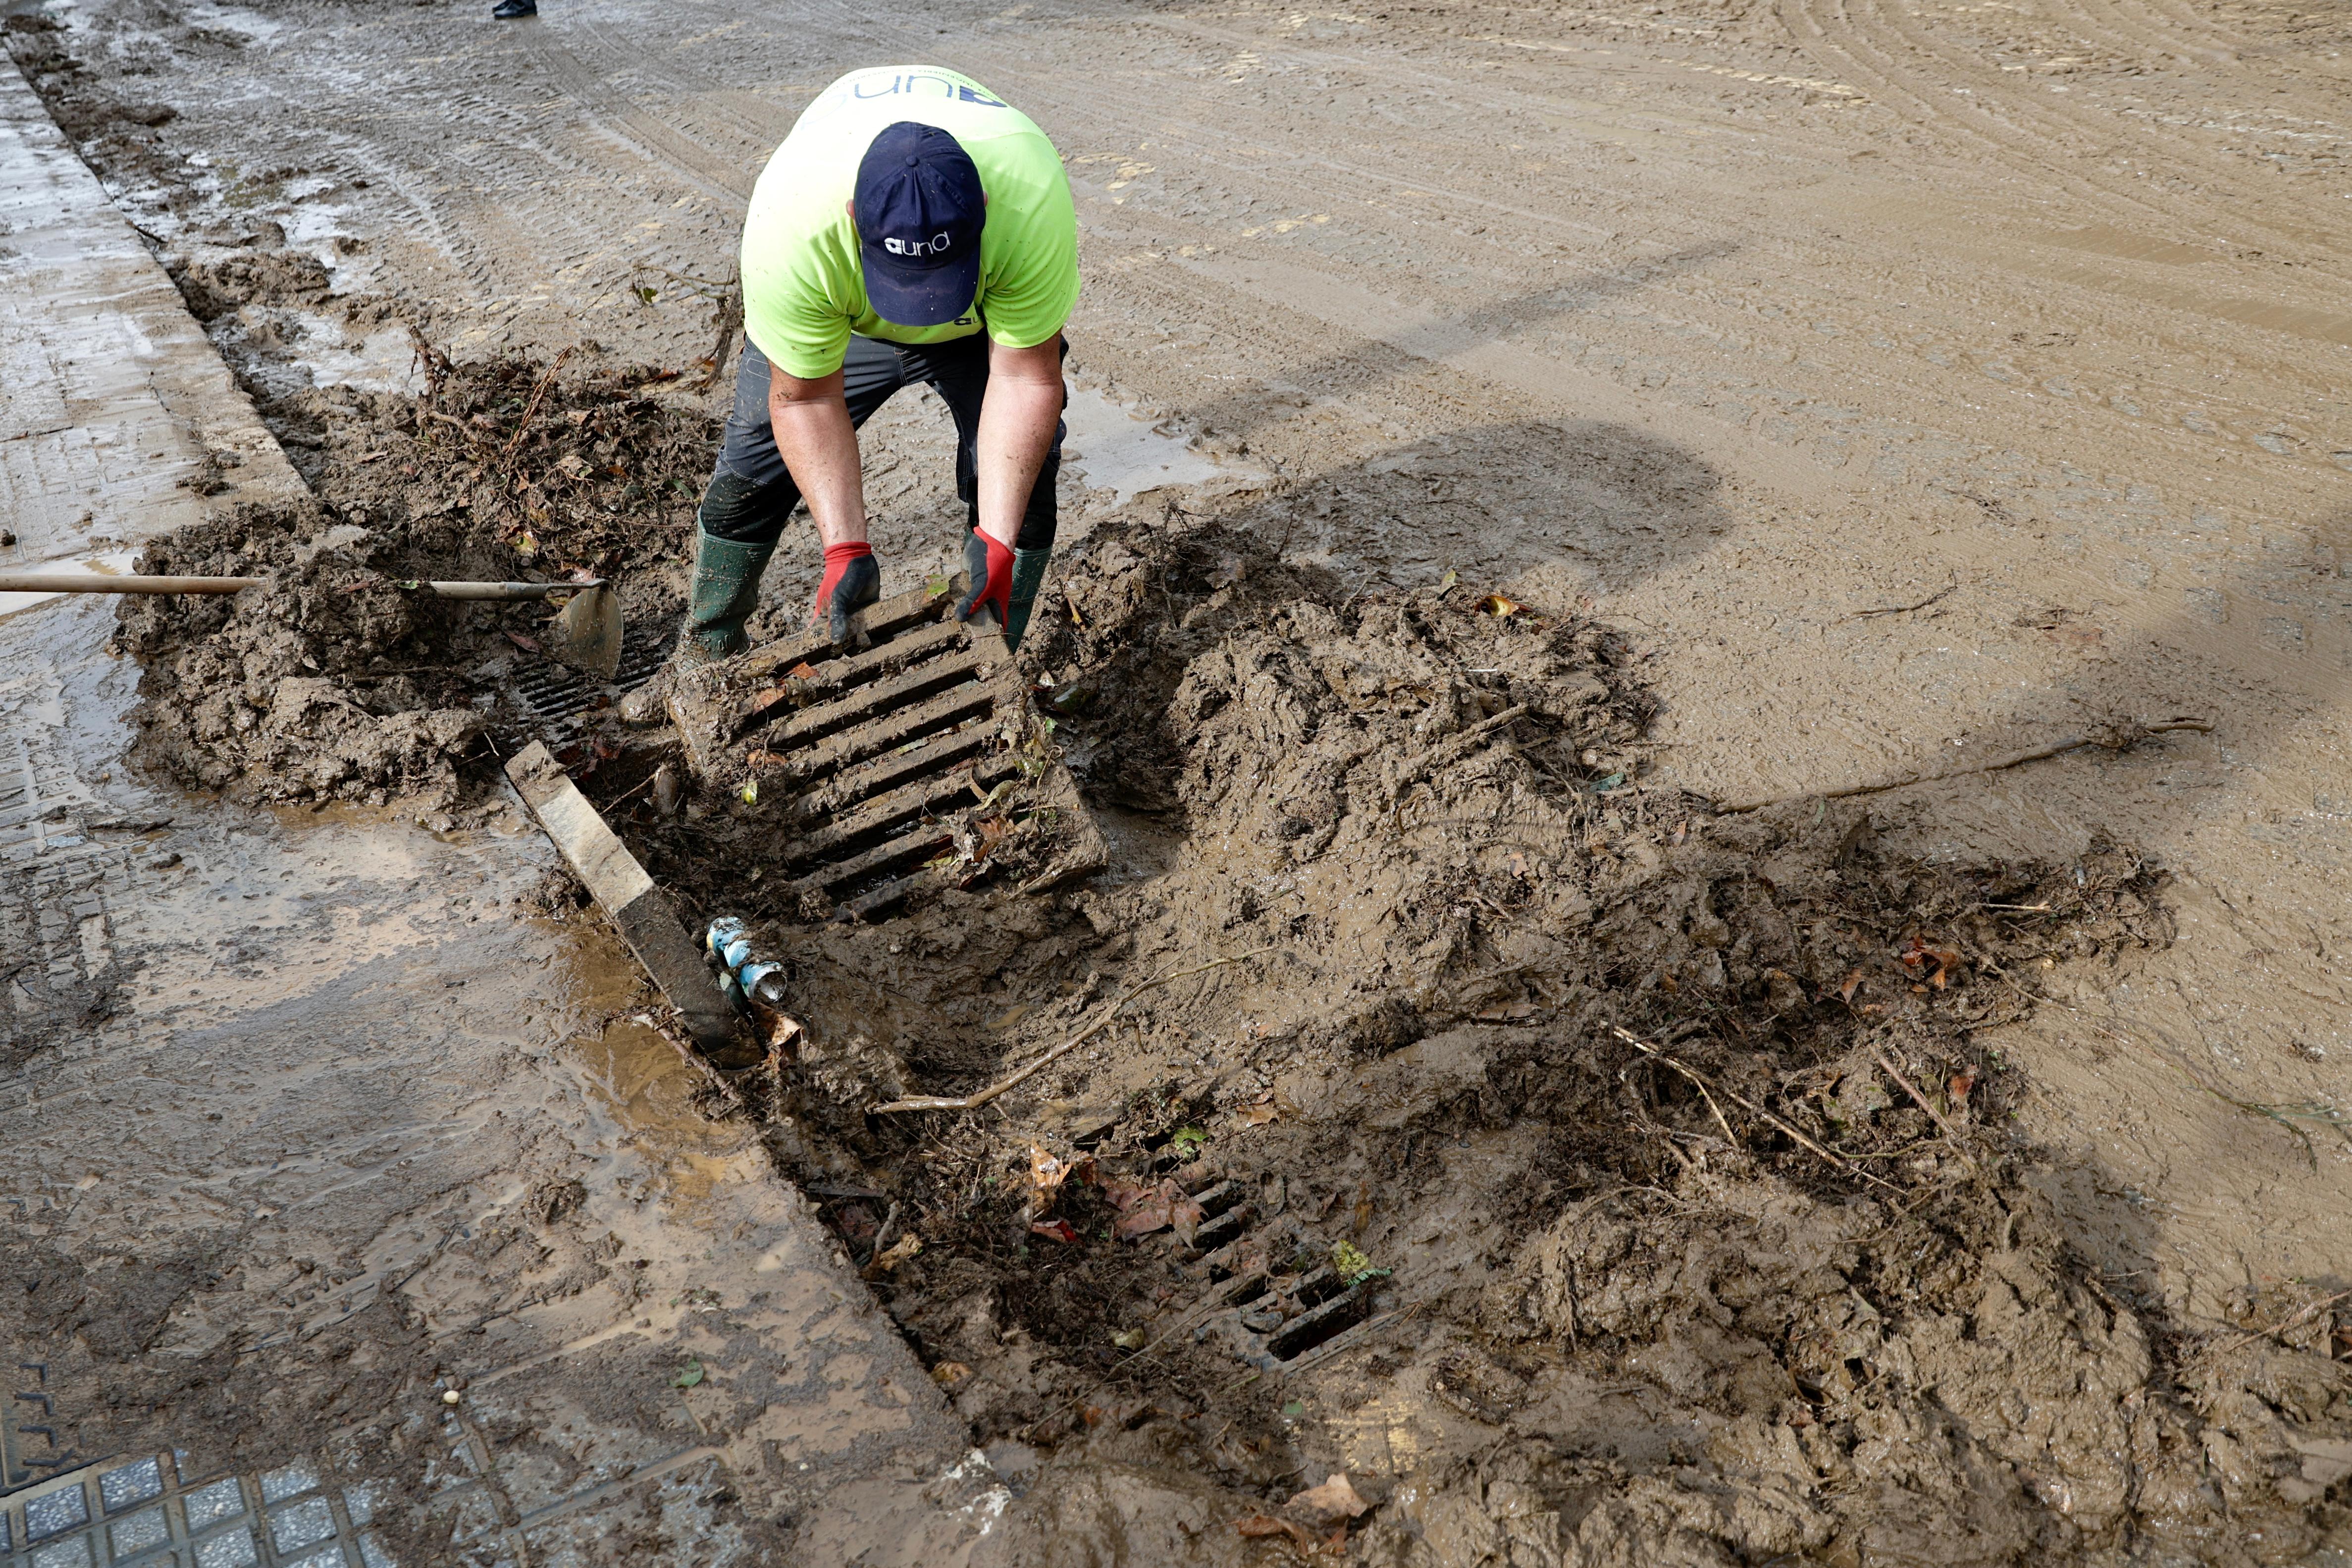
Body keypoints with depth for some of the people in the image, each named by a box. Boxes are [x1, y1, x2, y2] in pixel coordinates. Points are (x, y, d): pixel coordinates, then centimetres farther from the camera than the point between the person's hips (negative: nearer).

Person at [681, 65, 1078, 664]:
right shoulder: (789, 219, -41)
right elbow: (806, 398, -29)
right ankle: (704, 653, 23)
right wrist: (847, 549, -36)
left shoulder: (1035, 199, -42)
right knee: (753, 462, -1)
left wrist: (996, 542, -38)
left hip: (991, 299, 0)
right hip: (835, 309, 0)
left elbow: (1025, 378, -32)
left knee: (1021, 468, -13)